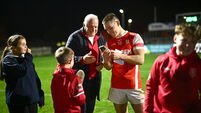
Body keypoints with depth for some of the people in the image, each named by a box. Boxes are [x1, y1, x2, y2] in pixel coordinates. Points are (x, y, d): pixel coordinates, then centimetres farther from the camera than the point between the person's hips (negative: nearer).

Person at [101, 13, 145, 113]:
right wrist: (106, 59, -12)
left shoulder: (134, 37, -2)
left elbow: (140, 60, -12)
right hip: (116, 87, 4)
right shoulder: (109, 43, 11)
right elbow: (109, 67, 11)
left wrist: (120, 55, -21)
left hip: (133, 85, -4)